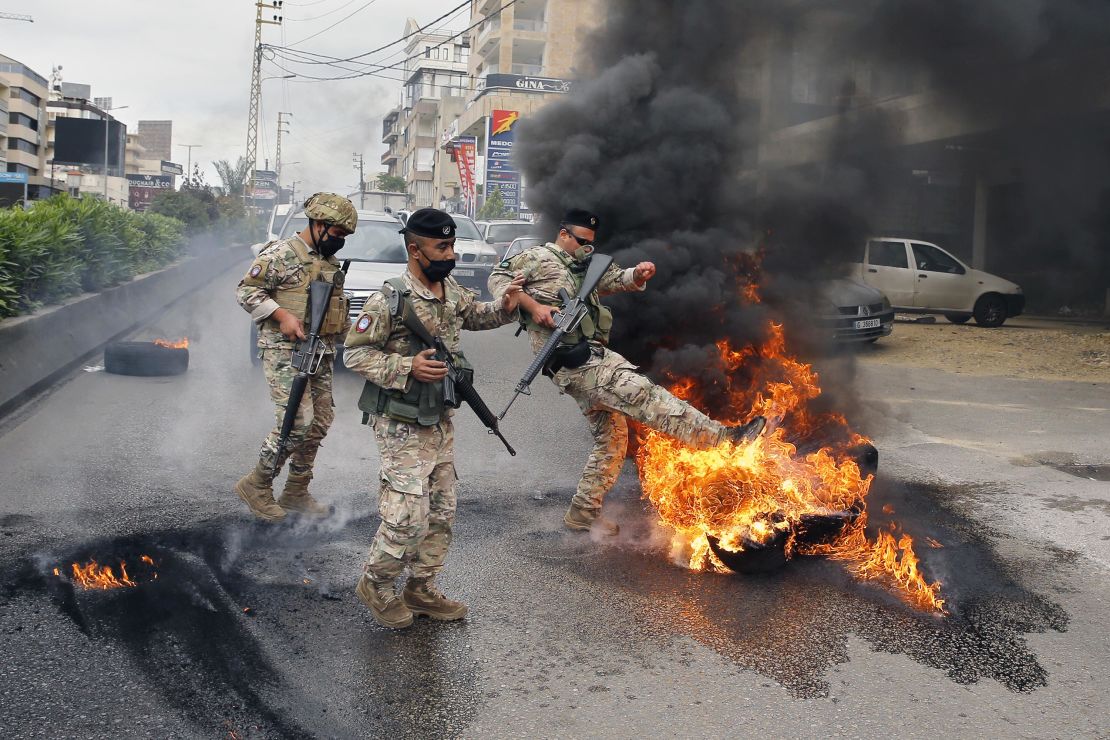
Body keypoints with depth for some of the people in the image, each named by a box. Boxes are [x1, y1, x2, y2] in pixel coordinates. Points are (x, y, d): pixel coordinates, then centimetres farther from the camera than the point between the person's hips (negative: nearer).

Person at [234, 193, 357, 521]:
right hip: (285, 351, -8)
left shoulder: (331, 262, 17)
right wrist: (282, 315, -20)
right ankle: (256, 485, 2)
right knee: (297, 421, -15)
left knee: (320, 423, 8)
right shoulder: (281, 254, -8)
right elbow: (247, 290, -10)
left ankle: (296, 492, 20)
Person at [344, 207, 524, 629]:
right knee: (408, 516, -7)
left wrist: (504, 308, 1)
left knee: (442, 512, 13)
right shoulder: (389, 301, -19)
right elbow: (354, 353, -14)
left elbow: (476, 317, 22)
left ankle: (421, 589, 28)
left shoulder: (452, 291, 3)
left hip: (440, 420, 8)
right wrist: (407, 366, -25)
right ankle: (376, 585, 17)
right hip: (402, 426, -8)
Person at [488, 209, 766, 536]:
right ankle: (722, 435, -26)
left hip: (590, 360, 10)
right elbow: (498, 278, -4)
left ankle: (583, 513, 19)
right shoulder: (539, 258, 4)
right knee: (642, 394, -19)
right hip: (573, 358, -10)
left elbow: (618, 279, 17)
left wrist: (638, 274, -7)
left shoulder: (586, 267, 27)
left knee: (611, 437, 12)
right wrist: (532, 305, -17)